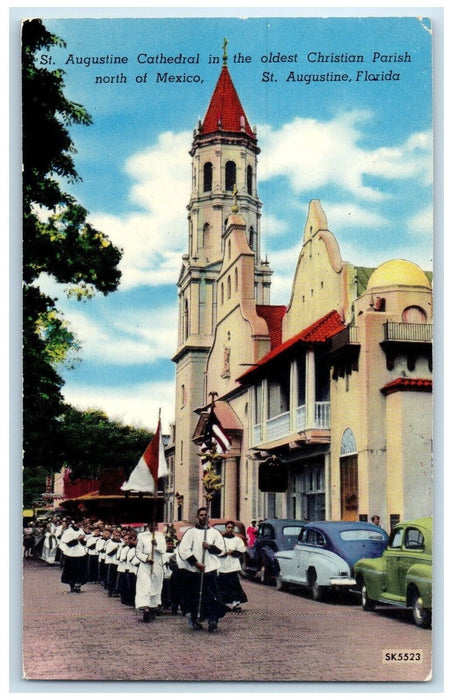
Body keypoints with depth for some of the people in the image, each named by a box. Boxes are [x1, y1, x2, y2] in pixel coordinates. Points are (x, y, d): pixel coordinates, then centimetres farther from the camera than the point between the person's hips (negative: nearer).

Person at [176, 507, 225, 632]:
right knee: (194, 596, 4)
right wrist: (196, 563, -11)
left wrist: (210, 547, -9)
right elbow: (184, 549, -4)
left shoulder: (214, 532, 12)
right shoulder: (190, 532, 4)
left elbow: (221, 549, 10)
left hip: (210, 569, 1)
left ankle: (213, 621, -7)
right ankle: (195, 620, 16)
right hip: (193, 570, -1)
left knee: (212, 596, -8)